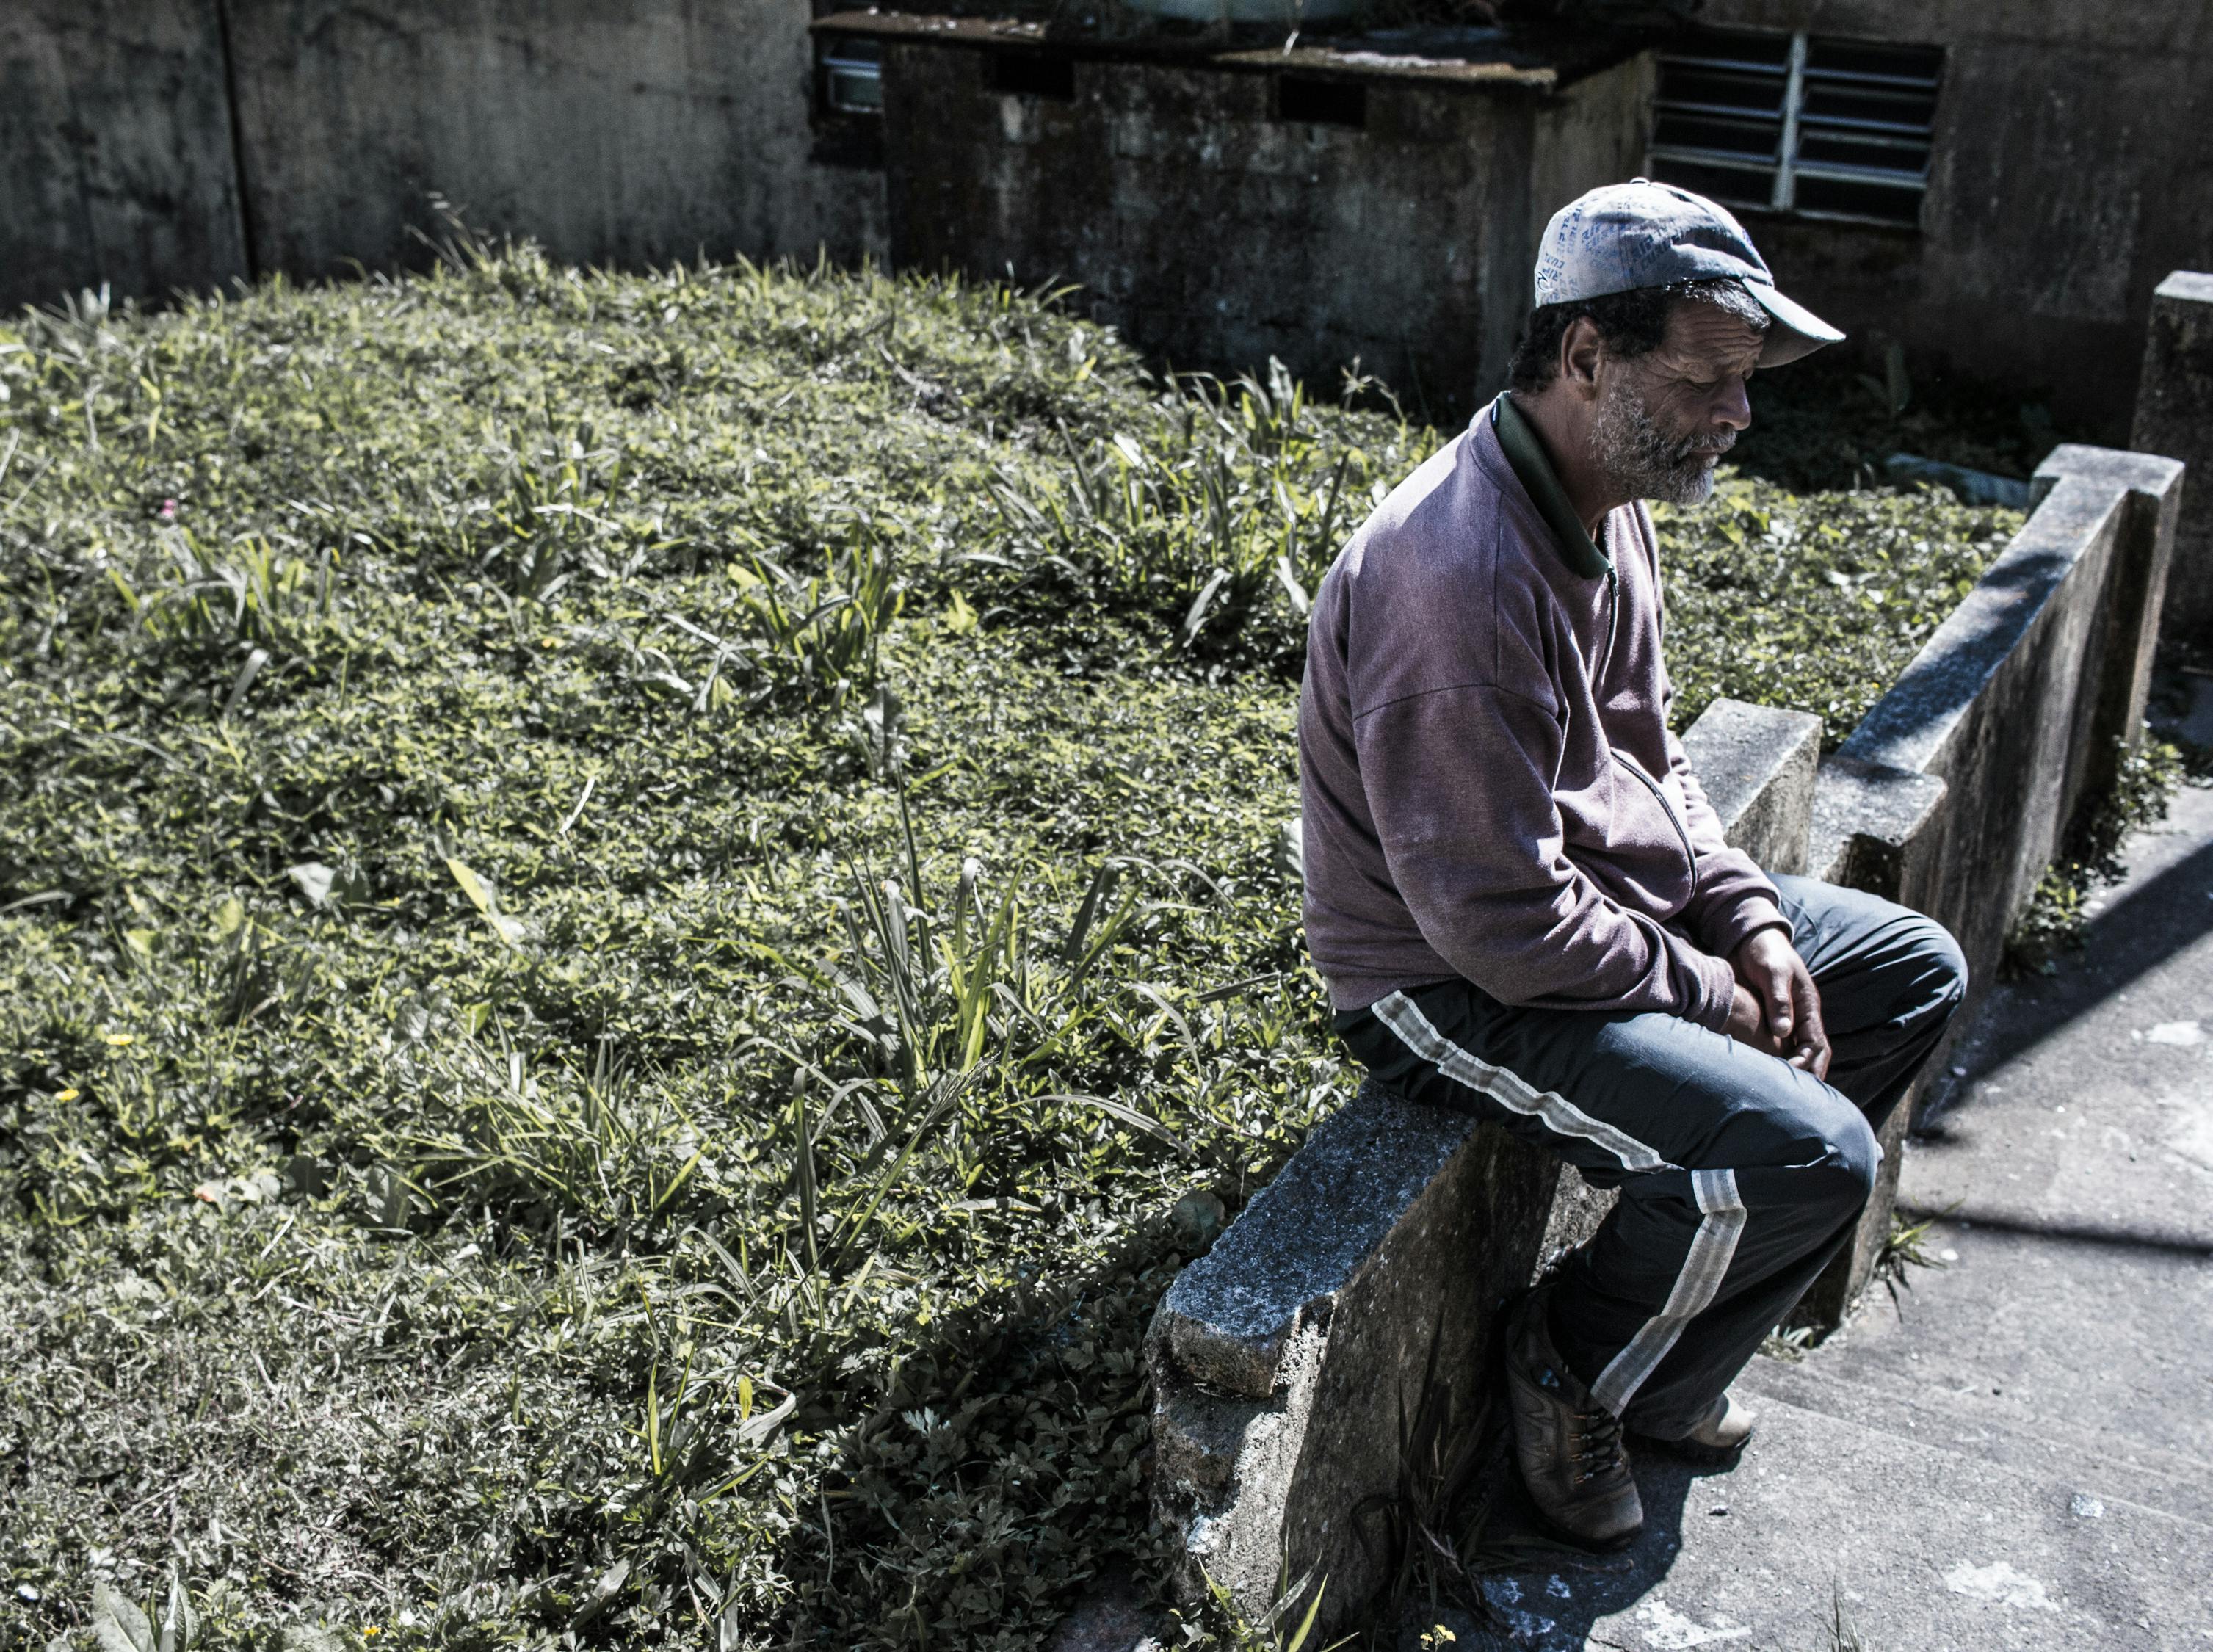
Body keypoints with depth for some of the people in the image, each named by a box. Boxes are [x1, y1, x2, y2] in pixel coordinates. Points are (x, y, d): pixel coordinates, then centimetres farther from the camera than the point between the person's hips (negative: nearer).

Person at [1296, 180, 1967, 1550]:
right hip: (1459, 984, -11)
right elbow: (1498, 920, -29)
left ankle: (1671, 1345, 19)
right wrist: (1708, 997, -15)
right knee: (1810, 1152, -23)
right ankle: (1577, 1363, 8)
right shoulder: (1464, 576, -30)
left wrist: (1743, 909, 0)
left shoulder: (1611, 502, 3)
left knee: (1918, 970, 15)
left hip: (1615, 898, 11)